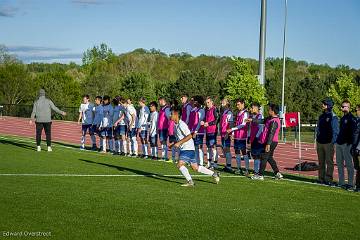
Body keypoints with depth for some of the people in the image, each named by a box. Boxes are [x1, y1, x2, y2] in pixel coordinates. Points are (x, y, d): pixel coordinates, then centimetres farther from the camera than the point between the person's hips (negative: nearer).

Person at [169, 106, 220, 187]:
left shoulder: (181, 124, -17)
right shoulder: (176, 125, 13)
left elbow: (189, 136, -24)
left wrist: (179, 143, -25)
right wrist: (173, 144, 10)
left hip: (188, 149, -9)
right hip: (183, 149, 9)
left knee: (180, 164, -18)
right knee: (195, 168, 12)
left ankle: (190, 181, -13)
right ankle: (214, 174, 22)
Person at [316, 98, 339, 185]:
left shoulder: (333, 117, -5)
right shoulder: (321, 116, 16)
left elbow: (335, 131, -6)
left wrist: (333, 142, -12)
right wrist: (317, 139, 13)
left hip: (328, 143, -7)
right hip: (320, 142, 7)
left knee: (329, 162, -4)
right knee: (321, 162, 9)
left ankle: (328, 179, -2)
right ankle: (321, 178, 14)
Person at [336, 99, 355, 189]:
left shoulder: (351, 118, -9)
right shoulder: (342, 118, 18)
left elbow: (353, 131, -14)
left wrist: (350, 143, -19)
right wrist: (337, 141, 17)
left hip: (346, 144, -9)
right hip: (339, 143, 9)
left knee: (349, 164, -4)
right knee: (339, 163, 10)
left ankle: (350, 184, -1)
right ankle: (341, 183, 16)